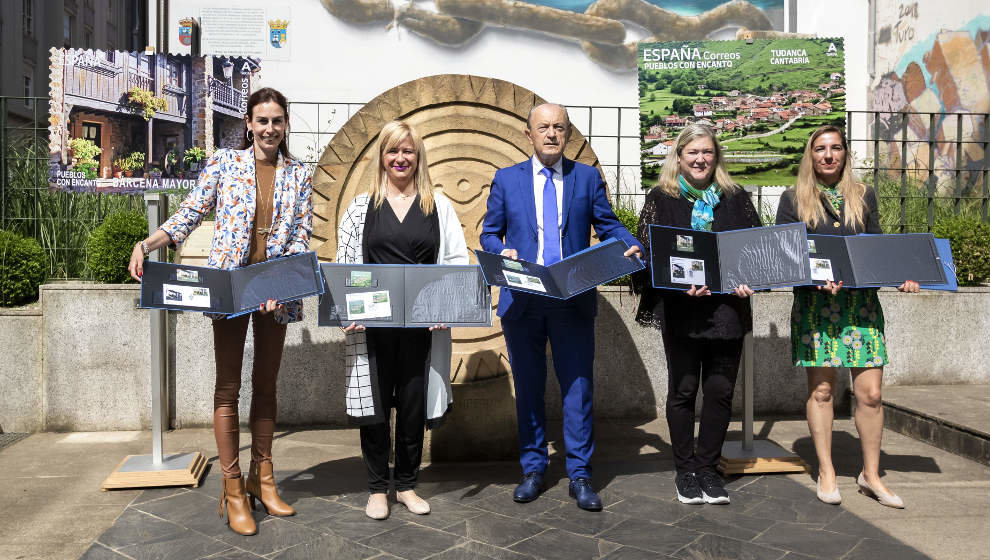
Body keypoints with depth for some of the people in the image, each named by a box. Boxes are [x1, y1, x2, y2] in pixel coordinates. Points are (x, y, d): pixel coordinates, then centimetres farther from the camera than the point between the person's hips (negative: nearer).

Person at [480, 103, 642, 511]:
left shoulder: (587, 177, 9)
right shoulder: (506, 179, 9)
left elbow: (608, 225, 6)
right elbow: (488, 233, 9)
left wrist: (631, 247, -14)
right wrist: (502, 252, -12)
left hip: (574, 300, 0)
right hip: (522, 300, 1)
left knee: (578, 386, 0)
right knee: (528, 388, 9)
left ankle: (579, 476, 11)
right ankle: (533, 470, 23)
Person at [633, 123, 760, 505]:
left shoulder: (736, 198, 12)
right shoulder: (660, 199, 5)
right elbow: (647, 252, -1)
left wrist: (748, 281, -7)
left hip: (726, 309, 2)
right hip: (680, 309, -2)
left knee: (720, 391, 4)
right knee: (683, 391, 5)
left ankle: (707, 467, 19)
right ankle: (685, 470, 18)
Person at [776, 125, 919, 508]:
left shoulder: (864, 197, 14)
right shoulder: (794, 199, 6)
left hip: (862, 302, 2)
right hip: (815, 302, -2)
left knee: (870, 393, -1)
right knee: (821, 390, 1)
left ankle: (871, 474, 15)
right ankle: (826, 473, 14)